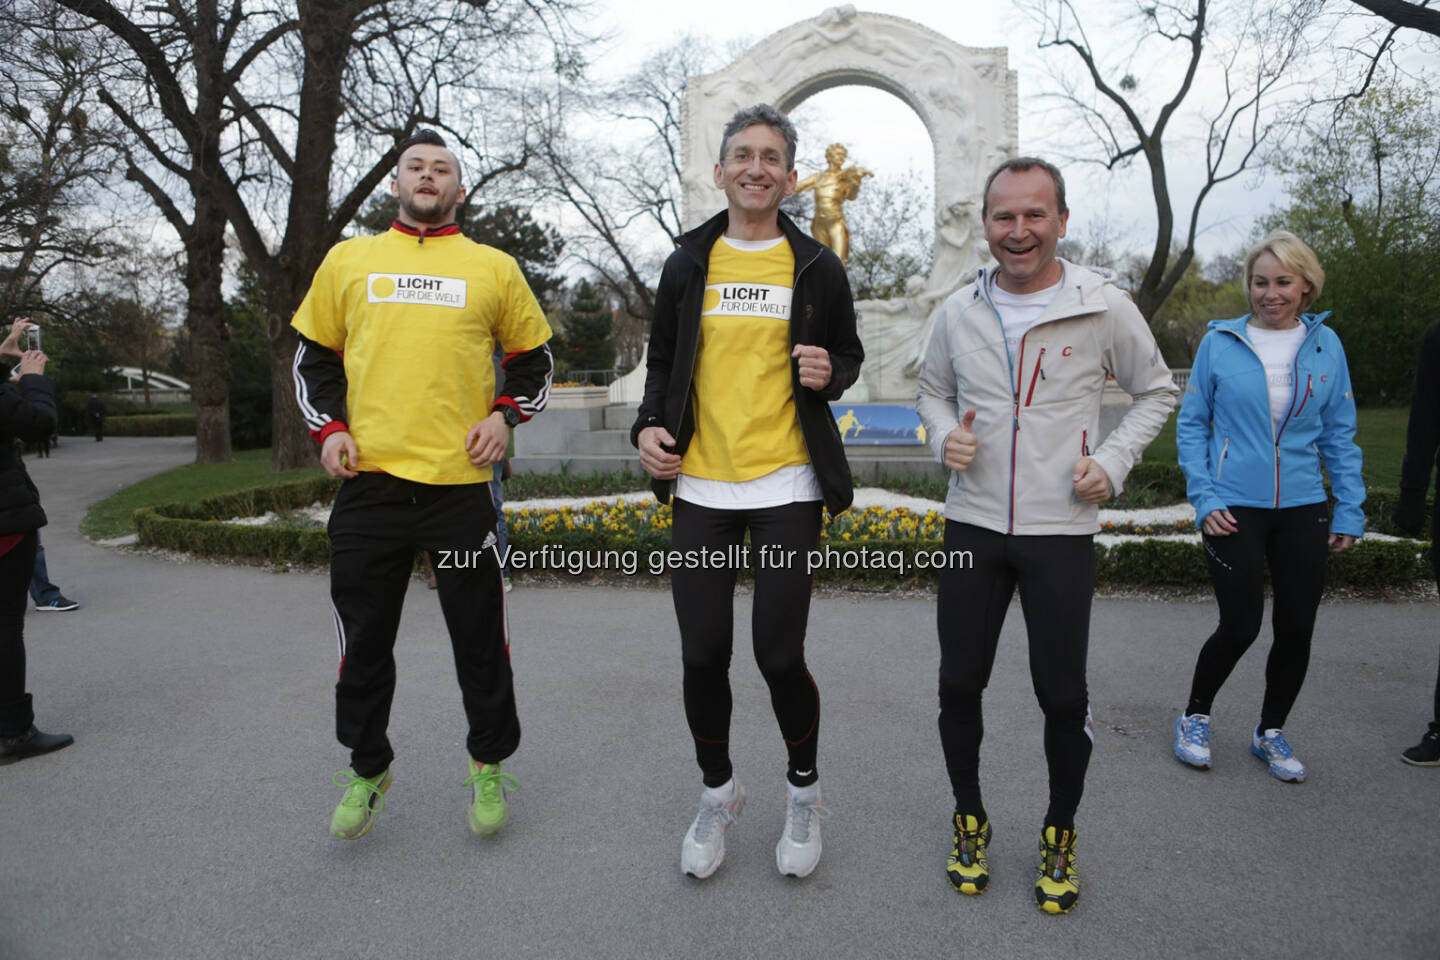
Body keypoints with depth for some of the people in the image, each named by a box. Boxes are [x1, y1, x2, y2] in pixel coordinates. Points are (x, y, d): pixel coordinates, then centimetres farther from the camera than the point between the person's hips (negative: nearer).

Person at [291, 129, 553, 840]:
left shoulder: (493, 267, 8)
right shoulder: (347, 260, 12)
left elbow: (533, 356, 15)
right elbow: (313, 355, 18)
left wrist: (505, 414, -1)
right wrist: (327, 428, 4)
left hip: (461, 481, -1)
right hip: (368, 480, 2)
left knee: (479, 637, 7)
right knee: (364, 640, 11)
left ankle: (488, 766, 27)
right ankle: (367, 769, 31)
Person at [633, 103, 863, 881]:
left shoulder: (816, 268, 4)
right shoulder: (687, 264, 8)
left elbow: (849, 356, 13)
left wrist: (828, 374, -10)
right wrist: (649, 426, -2)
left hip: (786, 487, -2)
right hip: (700, 487, 2)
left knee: (779, 655, -3)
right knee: (703, 655, 4)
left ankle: (804, 791, 27)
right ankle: (717, 794, 30)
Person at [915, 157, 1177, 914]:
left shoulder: (1104, 308, -5)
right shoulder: (959, 311, 2)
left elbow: (1156, 391, 8)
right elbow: (932, 391, 17)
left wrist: (1113, 462, -7)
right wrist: (944, 436, -5)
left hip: (1060, 531, -2)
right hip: (972, 526, 3)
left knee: (1062, 695, 5)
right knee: (959, 683, 8)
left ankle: (1059, 836, 30)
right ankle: (969, 820, 32)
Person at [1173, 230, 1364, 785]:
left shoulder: (1325, 345, 5)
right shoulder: (1221, 342, -3)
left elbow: (1339, 433, 9)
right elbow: (1192, 424, 1)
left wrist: (1350, 510, 5)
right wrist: (1204, 498, -8)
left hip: (1303, 510, 3)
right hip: (1235, 509, -3)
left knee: (1297, 627, 7)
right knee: (1240, 626, -3)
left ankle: (1271, 733, 29)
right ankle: (1195, 717, 22)